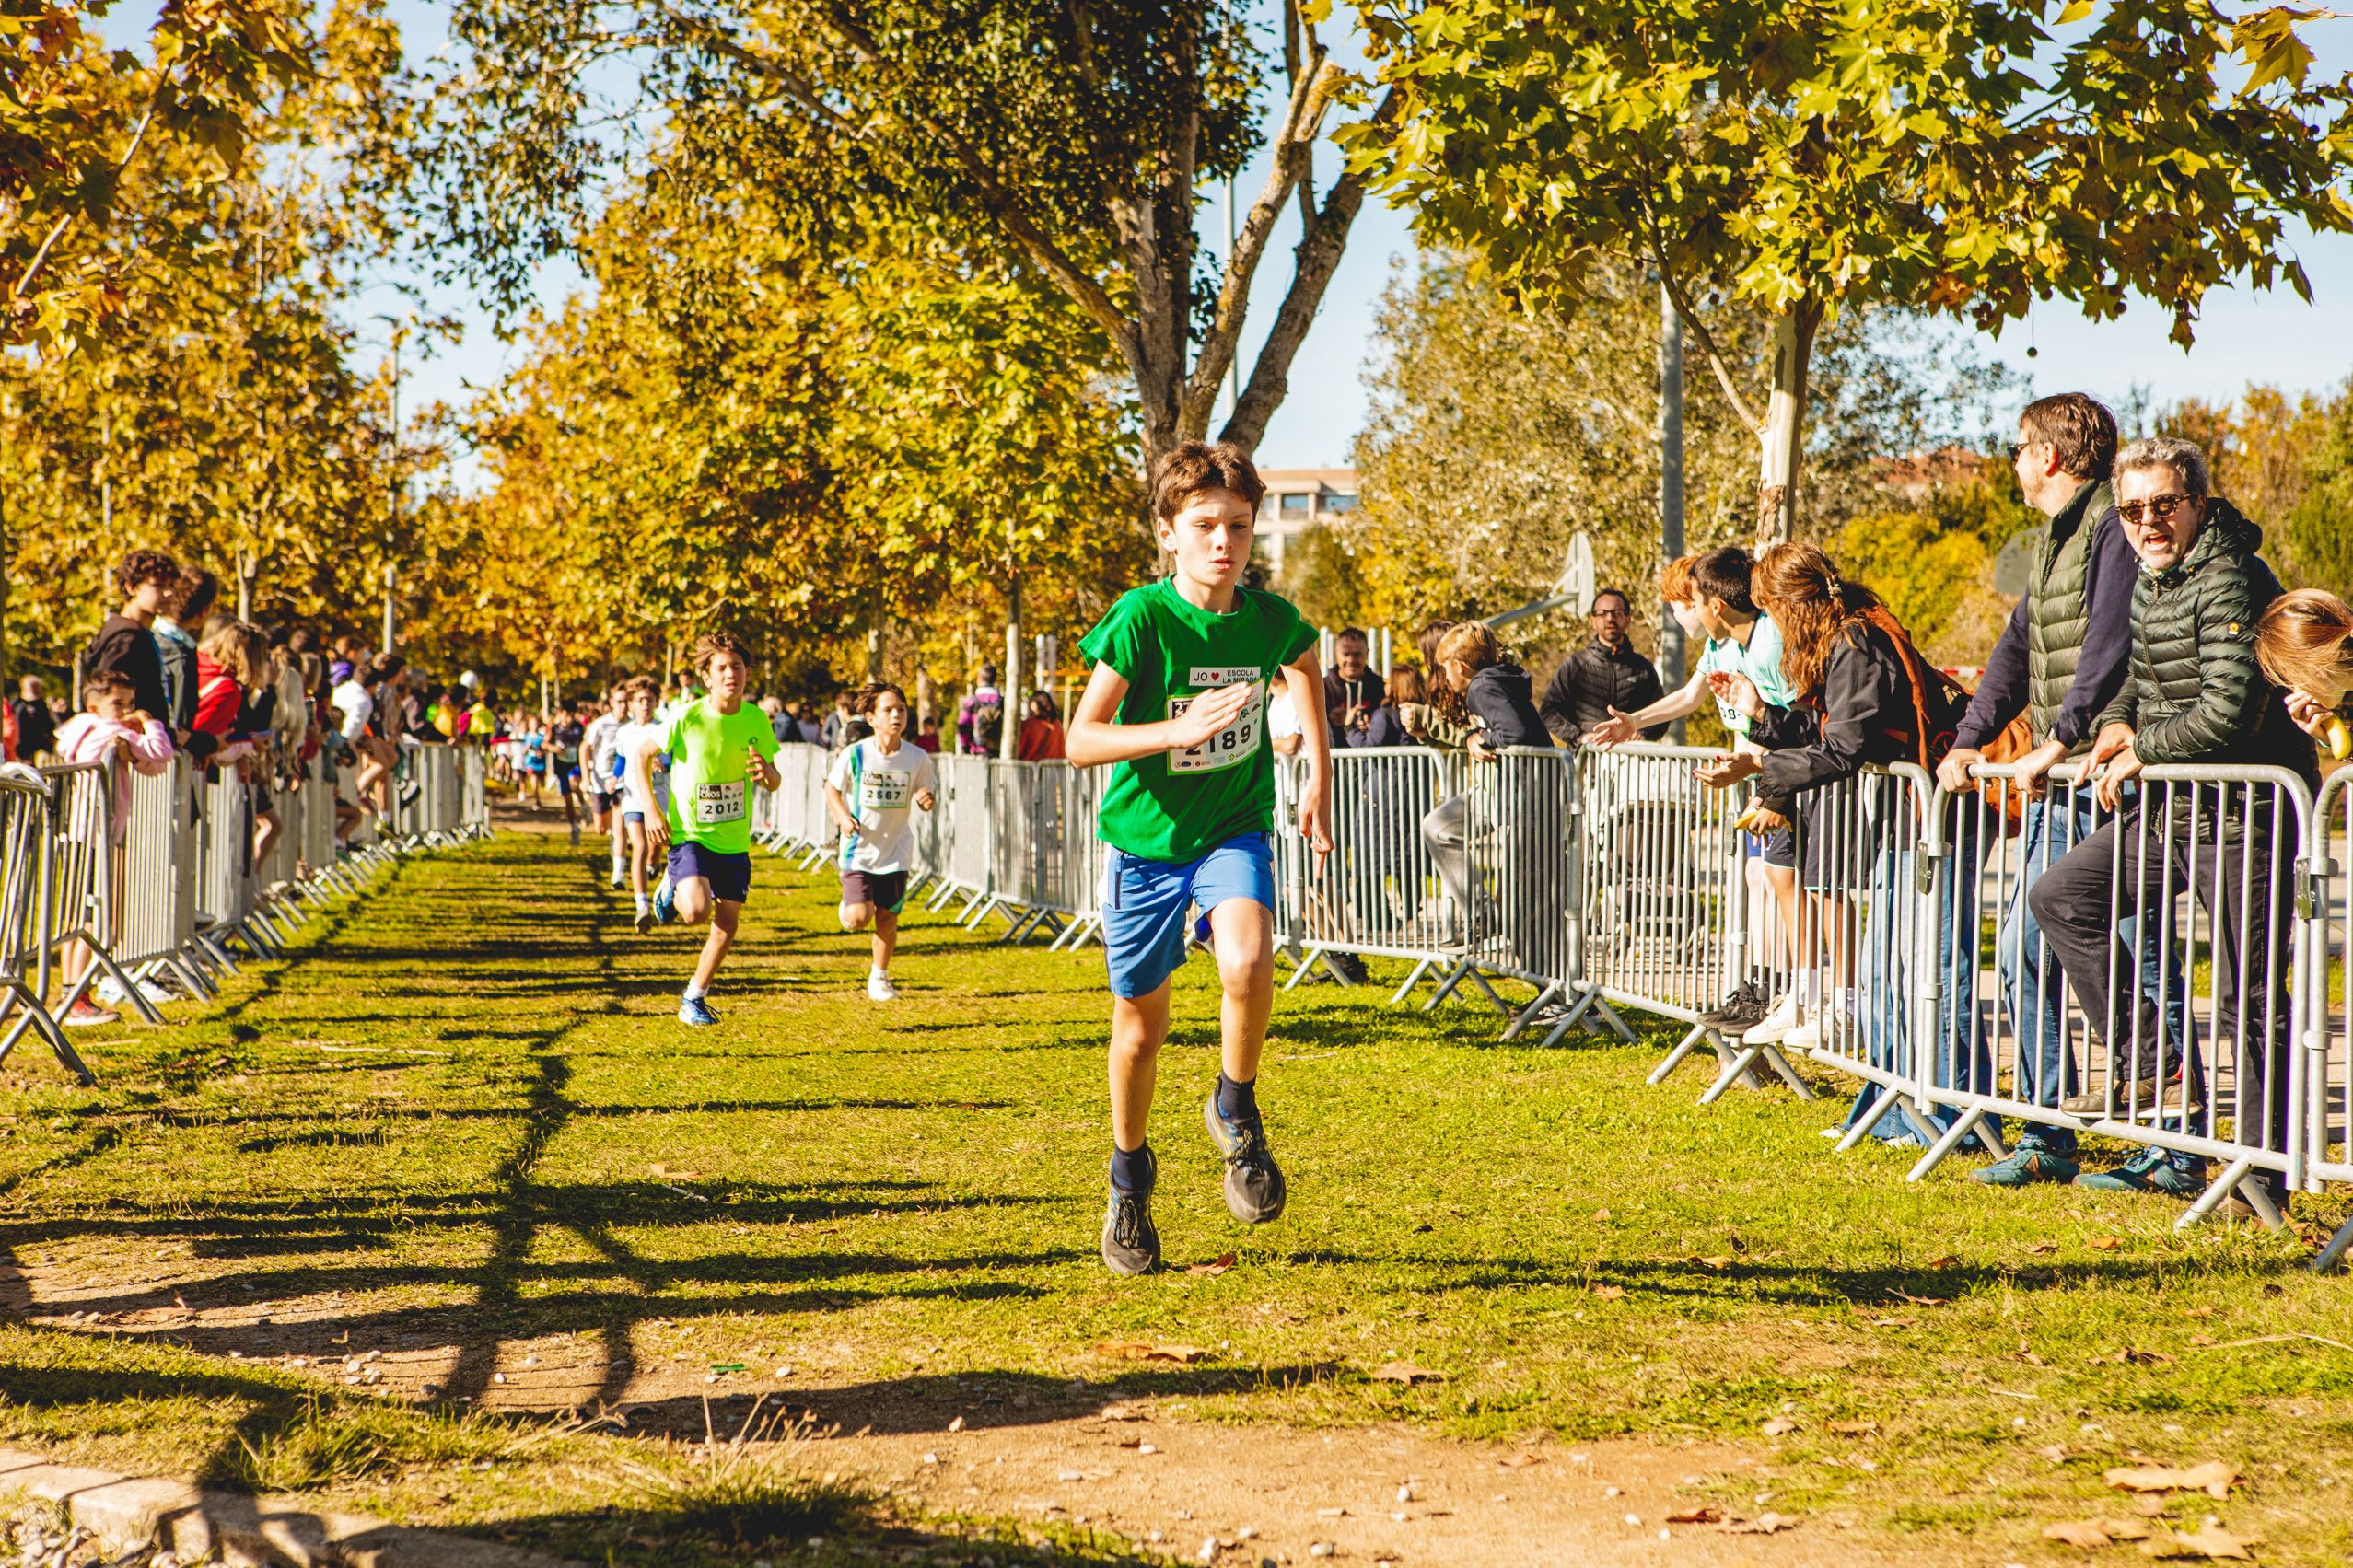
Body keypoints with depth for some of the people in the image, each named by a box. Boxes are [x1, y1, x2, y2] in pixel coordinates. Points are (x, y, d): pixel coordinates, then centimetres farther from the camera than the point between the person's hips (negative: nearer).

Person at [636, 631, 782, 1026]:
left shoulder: (756, 719, -5)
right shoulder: (687, 717, -16)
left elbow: (774, 782, 5)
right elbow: (640, 757, -3)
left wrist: (766, 772, -20)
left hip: (734, 839, 4)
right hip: (689, 833, -4)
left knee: (727, 922, 6)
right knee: (696, 911, -25)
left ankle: (694, 1000, 24)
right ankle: (671, 890, 11)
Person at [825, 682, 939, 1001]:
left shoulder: (917, 758, -6)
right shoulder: (854, 755, -12)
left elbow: (924, 795, 6)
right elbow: (832, 788, 3)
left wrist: (928, 800, -18)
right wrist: (843, 817, -14)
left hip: (895, 852, 2)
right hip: (859, 851, -2)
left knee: (887, 919, 7)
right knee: (859, 919, -13)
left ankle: (879, 977, 28)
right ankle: (848, 903, 24)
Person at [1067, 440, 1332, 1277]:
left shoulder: (1270, 619, -9)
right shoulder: (1141, 619, -18)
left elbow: (1305, 667, 18)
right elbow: (1080, 740, -19)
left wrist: (1319, 773, 15)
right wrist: (1179, 730, -32)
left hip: (1234, 830, 1)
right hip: (1146, 836, -1)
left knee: (1248, 963, -29)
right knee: (1141, 1022, 10)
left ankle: (1235, 1112, -2)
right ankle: (1130, 1180, 35)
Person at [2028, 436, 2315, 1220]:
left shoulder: (2229, 582, -17)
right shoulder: (2149, 584, 12)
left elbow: (2229, 711, -24)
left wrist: (2141, 752, -12)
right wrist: (2117, 722, 8)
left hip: (2243, 810, -9)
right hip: (2171, 805, 9)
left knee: (2249, 1000, -4)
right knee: (2061, 894, 5)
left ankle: (2263, 1175, 3)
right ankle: (2152, 1065, 6)